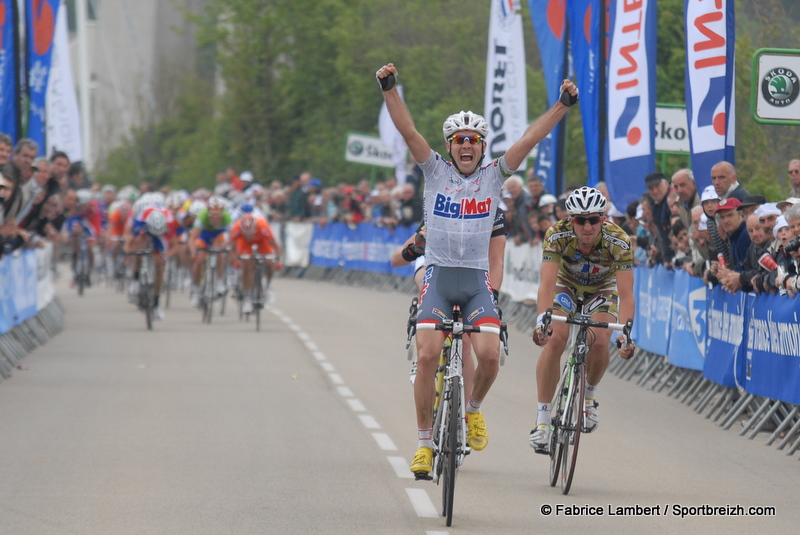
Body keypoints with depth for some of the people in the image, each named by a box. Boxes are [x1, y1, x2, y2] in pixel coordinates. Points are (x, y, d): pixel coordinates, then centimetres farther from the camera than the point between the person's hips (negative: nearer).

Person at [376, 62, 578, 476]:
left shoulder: (494, 176, 6)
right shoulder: (436, 172, 3)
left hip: (477, 281, 1)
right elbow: (408, 131, -8)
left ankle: (473, 408, 16)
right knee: (427, 355, -13)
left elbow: (530, 139, -2)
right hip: (438, 275, -1)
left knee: (490, 354, -16)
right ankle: (424, 442, -1)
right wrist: (389, 89, -20)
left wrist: (563, 105, -11)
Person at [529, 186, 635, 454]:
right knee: (554, 340, -24)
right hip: (566, 285, 0)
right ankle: (542, 420, -16)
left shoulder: (618, 241, -33)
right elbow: (547, 284, -39)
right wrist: (542, 320, -56)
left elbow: (626, 294, -37)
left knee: (599, 342, -26)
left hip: (602, 289, 0)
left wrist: (625, 333, -52)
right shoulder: (557, 235, -32)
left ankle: (589, 395, 6)